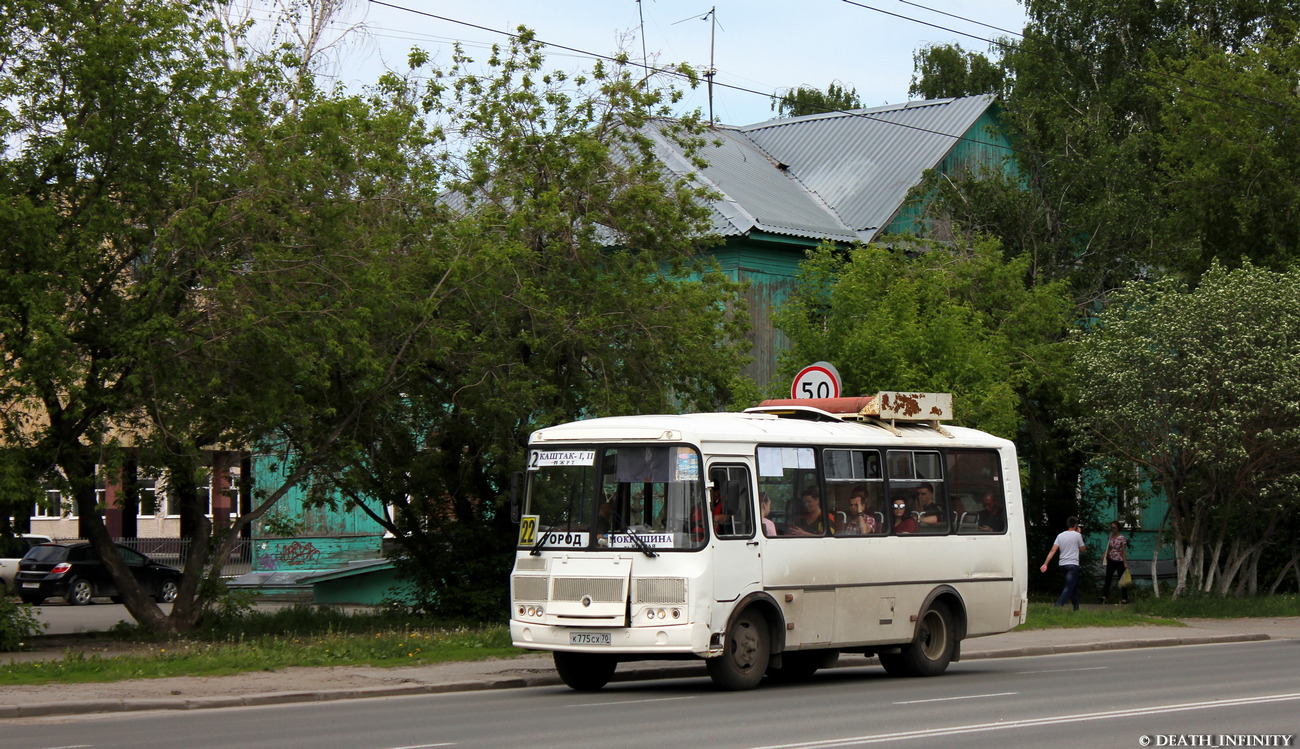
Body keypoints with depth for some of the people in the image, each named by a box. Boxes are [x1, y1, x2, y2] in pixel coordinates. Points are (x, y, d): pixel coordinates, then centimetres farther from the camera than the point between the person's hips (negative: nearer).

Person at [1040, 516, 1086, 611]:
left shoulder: (1060, 535, 7)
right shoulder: (1077, 535, -5)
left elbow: (1053, 551, -2)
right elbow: (1082, 549, 9)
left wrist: (1045, 564, -4)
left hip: (1062, 564, 6)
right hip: (1073, 564, -6)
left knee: (1074, 586, 21)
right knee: (1069, 588, -11)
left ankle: (1076, 607, 26)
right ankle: (1058, 606, -28)